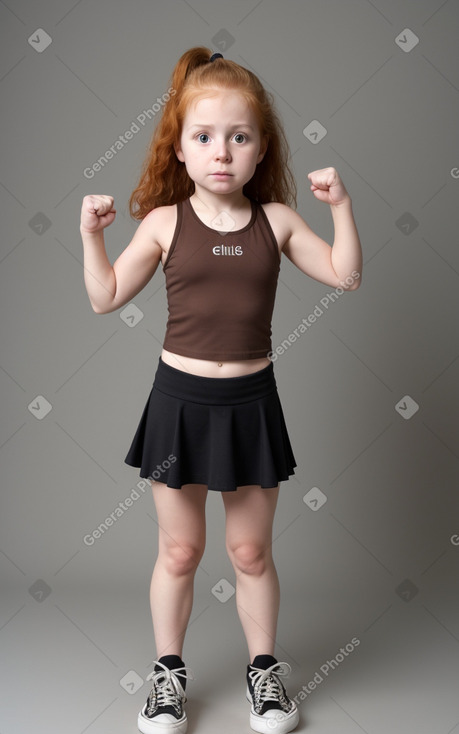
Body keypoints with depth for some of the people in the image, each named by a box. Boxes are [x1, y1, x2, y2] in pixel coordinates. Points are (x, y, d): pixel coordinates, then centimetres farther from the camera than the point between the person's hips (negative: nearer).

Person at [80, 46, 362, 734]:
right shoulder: (165, 221, -4)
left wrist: (341, 207, -5)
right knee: (180, 550, 12)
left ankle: (264, 666, 35)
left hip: (251, 400, 1)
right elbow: (106, 297, 1)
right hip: (180, 398, -1)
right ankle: (169, 670, 34)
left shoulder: (277, 219, 0)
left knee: (251, 551, 14)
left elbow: (346, 275, 5)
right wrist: (92, 236, -11)